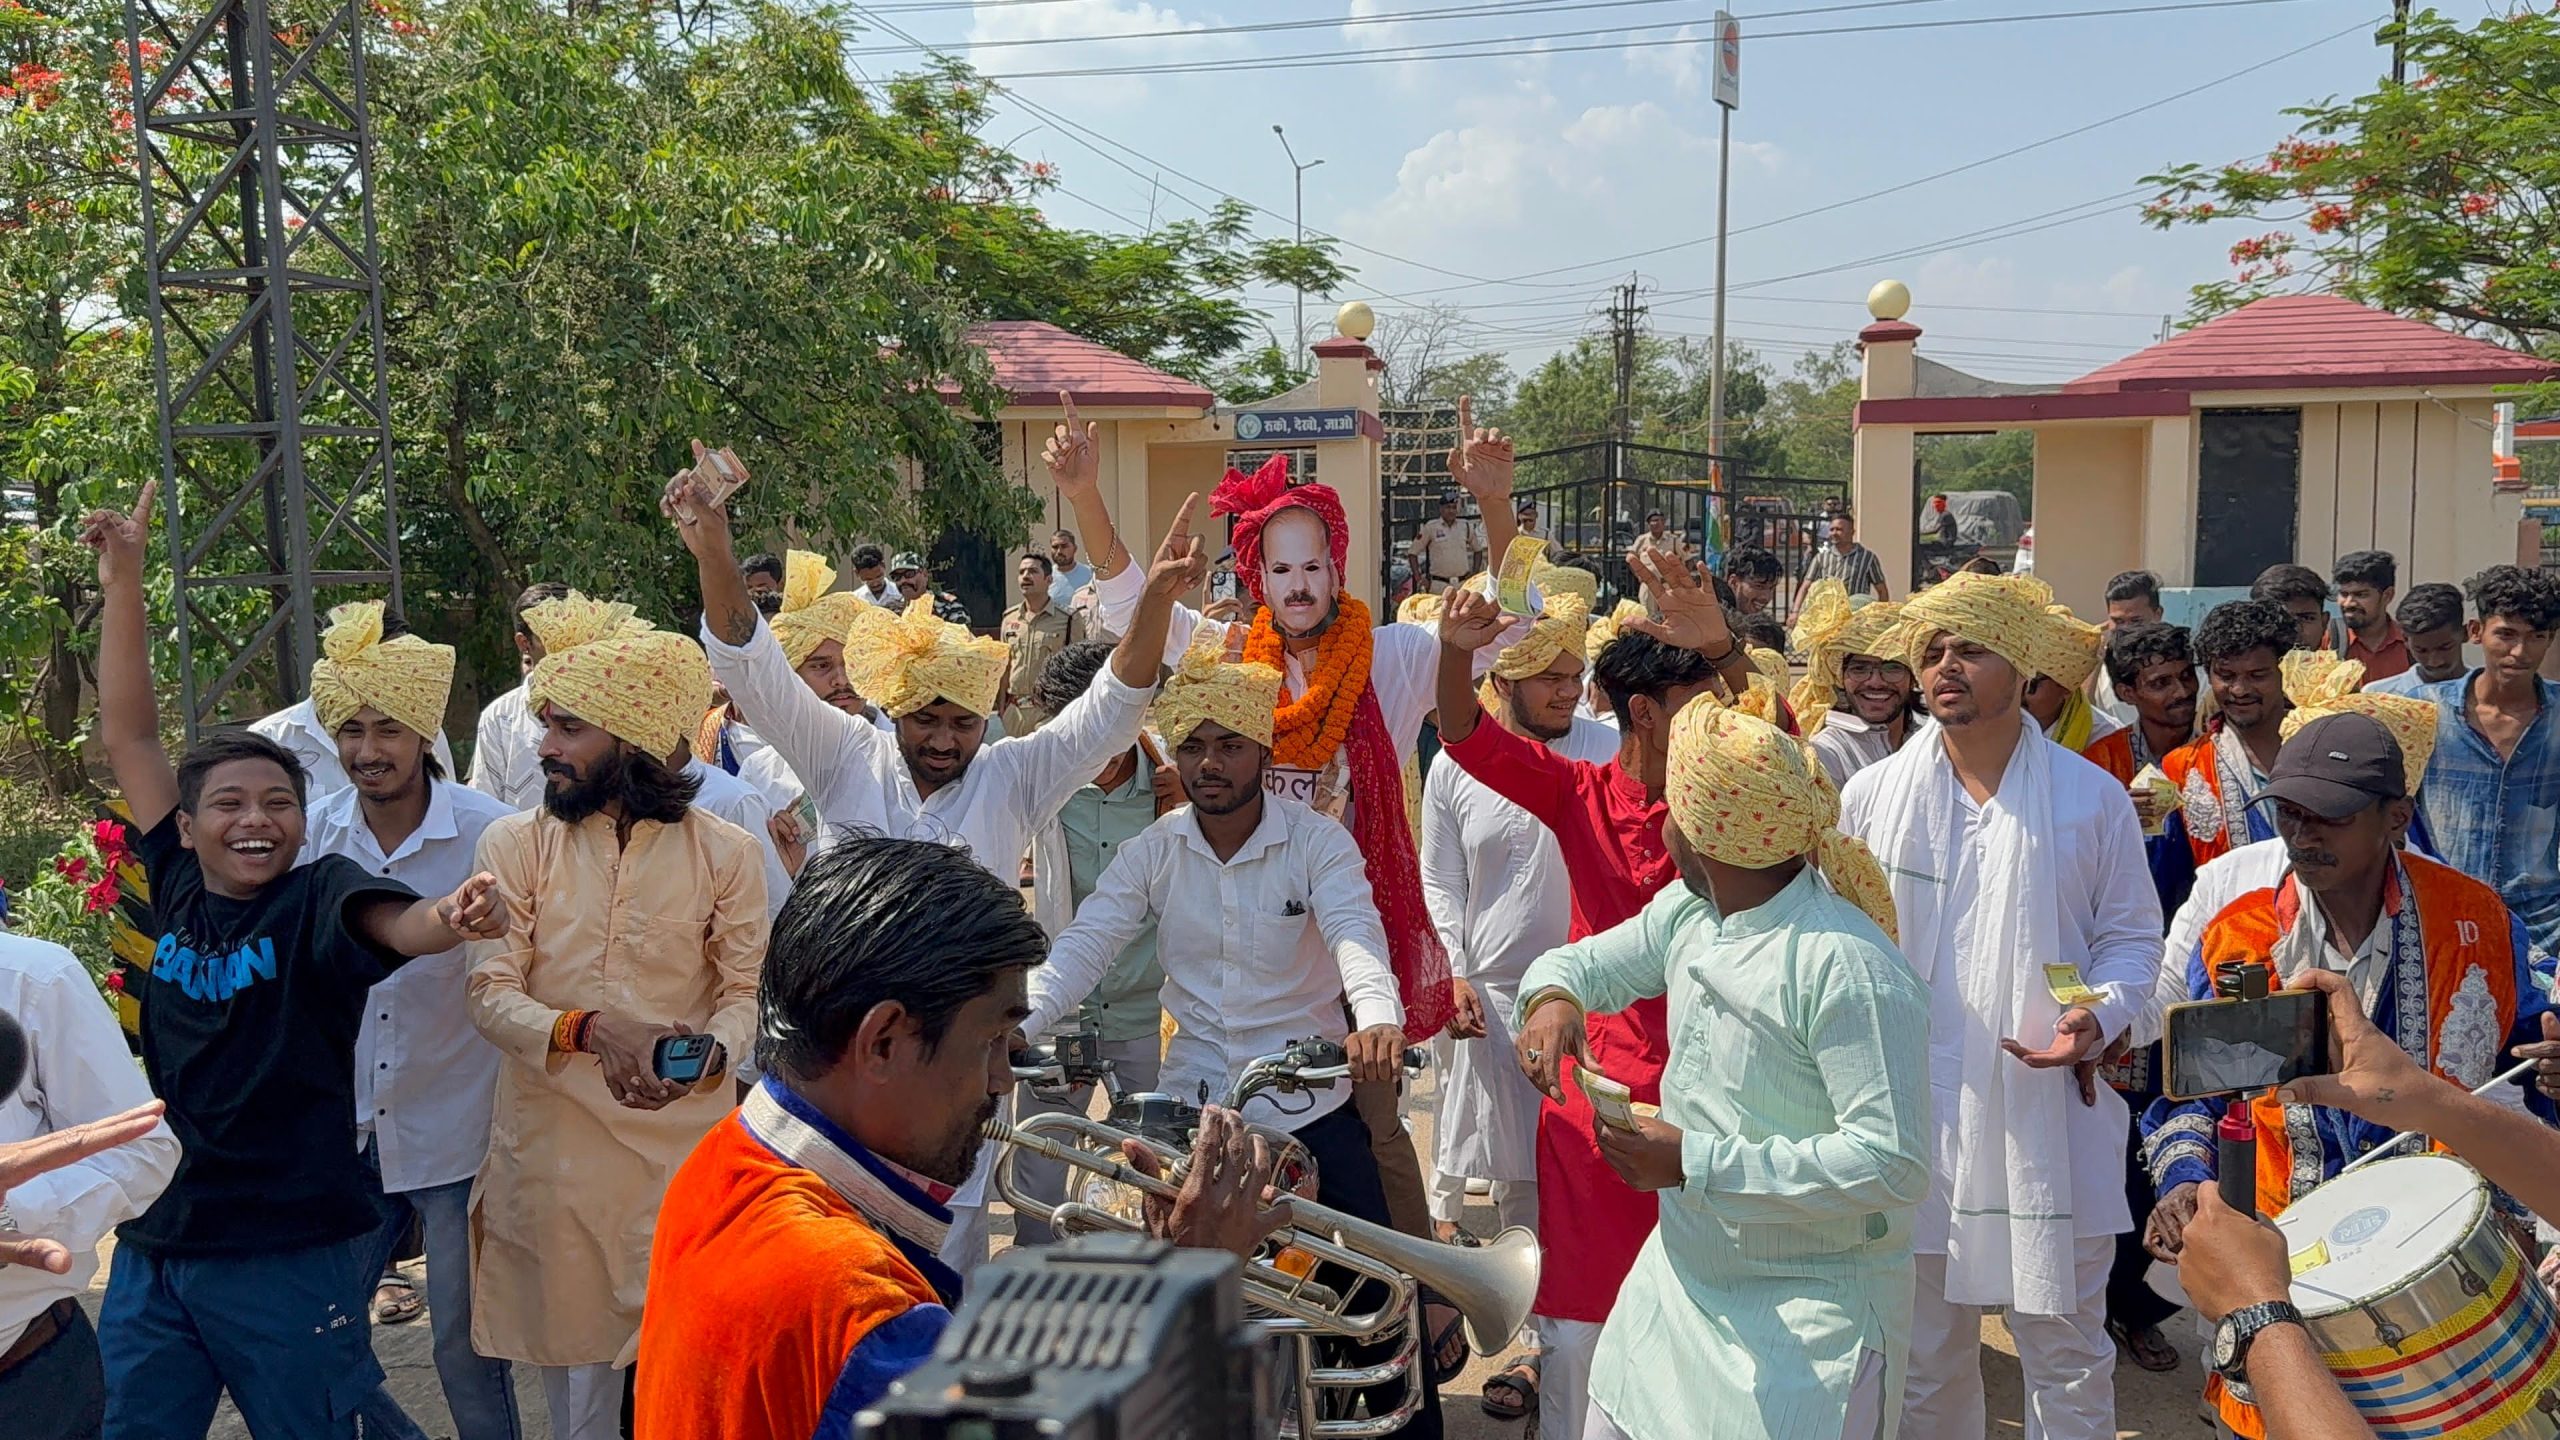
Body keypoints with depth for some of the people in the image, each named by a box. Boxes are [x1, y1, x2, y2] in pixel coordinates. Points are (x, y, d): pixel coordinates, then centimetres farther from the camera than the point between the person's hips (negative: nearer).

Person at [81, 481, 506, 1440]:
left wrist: (446, 921, -55)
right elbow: (128, 736, 8)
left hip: (290, 1253, -5)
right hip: (153, 1244, 5)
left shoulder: (317, 895, -10)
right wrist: (122, 581, 7)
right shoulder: (178, 888, 3)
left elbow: (394, 923, -32)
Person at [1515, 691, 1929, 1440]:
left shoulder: (1845, 964, -26)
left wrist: (1698, 1163, -28)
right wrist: (1554, 996, -12)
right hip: (1678, 1276, 7)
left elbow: (1894, 1164, -29)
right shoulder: (1688, 910, -1)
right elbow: (1584, 960, 14)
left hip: (1809, 1313, -7)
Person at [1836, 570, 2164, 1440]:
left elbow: (2132, 936, 6)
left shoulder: (2092, 797, 0)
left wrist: (2100, 1016, -13)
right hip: (1912, 1115, 1)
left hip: (2051, 1117, -1)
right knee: (1923, 1359, 15)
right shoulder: (1871, 796, 2)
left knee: (2067, 1353, 11)